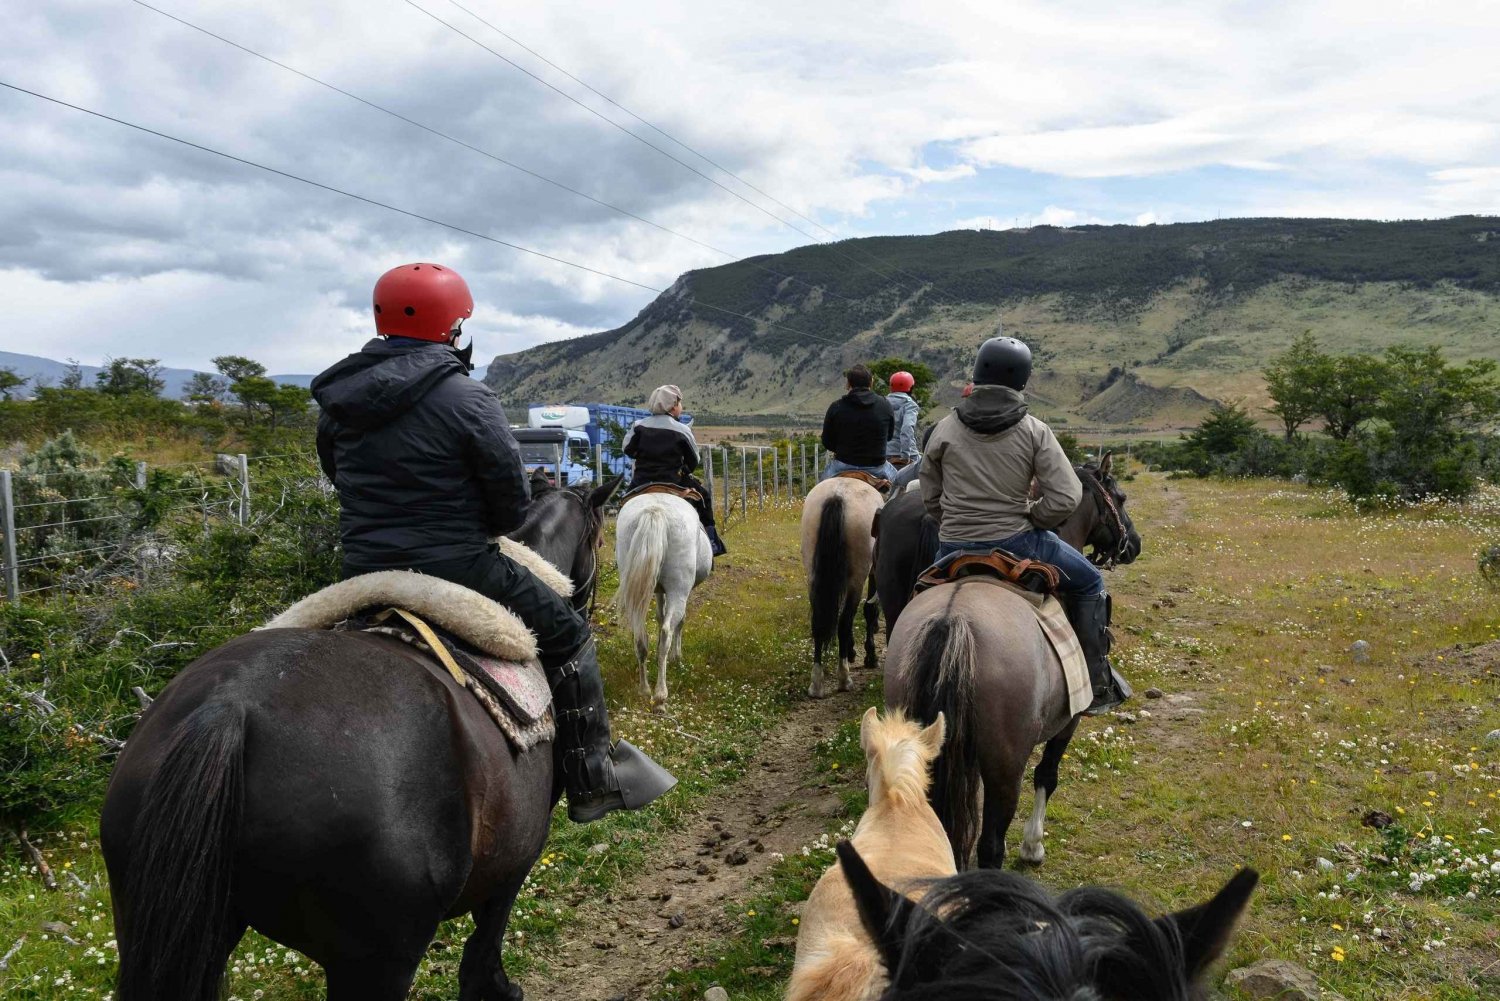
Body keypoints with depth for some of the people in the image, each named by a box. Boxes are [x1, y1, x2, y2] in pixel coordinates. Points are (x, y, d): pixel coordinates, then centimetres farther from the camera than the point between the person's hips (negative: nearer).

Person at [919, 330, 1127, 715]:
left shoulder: (945, 430, -1)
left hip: (954, 550, 2)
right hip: (1015, 544, -2)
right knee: (1090, 583, 20)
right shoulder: (1034, 432, -7)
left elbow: (930, 497, 7)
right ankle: (1097, 686, 21)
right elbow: (1066, 498, -12)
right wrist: (1030, 517, 4)